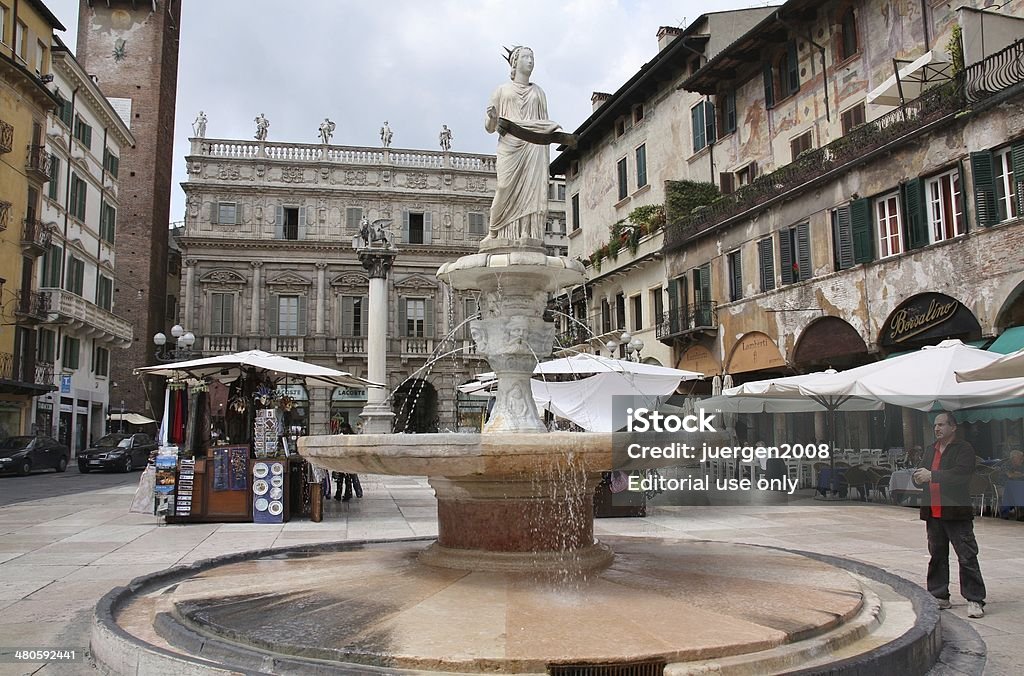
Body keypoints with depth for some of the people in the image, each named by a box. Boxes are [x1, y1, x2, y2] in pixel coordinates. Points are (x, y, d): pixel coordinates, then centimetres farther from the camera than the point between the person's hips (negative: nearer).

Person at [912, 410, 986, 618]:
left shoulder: (964, 449, -6)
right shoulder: (930, 450, 16)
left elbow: (961, 473, -22)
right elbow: (923, 477, 17)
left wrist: (932, 476, -24)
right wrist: (919, 478, -6)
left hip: (956, 513, -7)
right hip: (933, 513, 7)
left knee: (967, 557, -3)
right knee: (937, 556, 13)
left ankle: (974, 600, 3)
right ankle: (939, 596, 21)